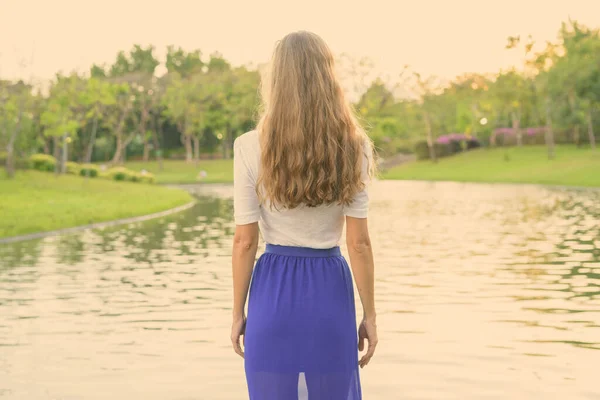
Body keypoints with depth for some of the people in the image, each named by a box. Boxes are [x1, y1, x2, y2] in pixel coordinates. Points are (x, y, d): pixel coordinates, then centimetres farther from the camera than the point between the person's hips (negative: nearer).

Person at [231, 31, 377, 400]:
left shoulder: (251, 148, -8)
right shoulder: (353, 148, -5)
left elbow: (245, 242, -6)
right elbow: (359, 243, -5)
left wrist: (238, 313, 4)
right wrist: (370, 315, 4)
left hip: (274, 292, -1)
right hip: (330, 290, 1)